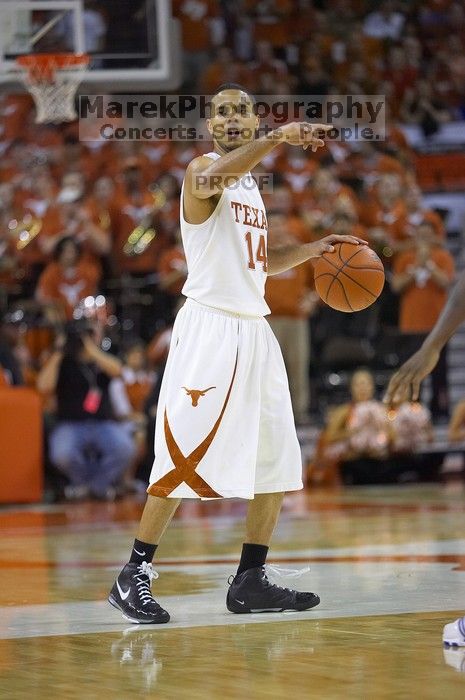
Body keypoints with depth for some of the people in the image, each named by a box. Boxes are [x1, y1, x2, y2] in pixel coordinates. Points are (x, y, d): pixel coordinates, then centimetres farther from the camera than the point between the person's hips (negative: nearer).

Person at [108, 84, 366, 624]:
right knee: (185, 457, -12)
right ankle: (133, 575, -7)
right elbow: (210, 179, -32)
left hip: (254, 331, 8)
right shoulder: (201, 169, -5)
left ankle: (250, 582, 12)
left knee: (276, 460, 6)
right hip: (209, 326, -8)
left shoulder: (251, 186, 20)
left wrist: (315, 249, 18)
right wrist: (278, 138, -41)